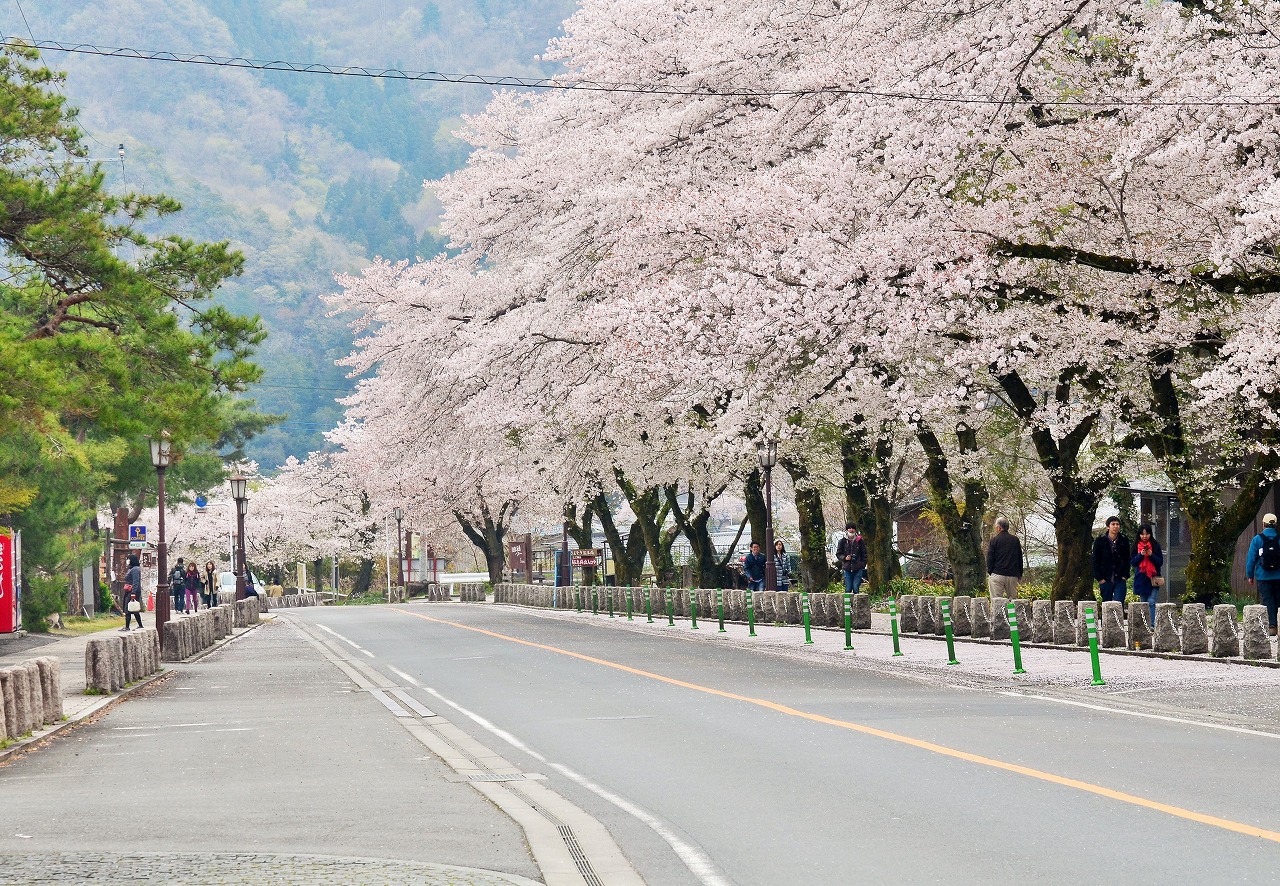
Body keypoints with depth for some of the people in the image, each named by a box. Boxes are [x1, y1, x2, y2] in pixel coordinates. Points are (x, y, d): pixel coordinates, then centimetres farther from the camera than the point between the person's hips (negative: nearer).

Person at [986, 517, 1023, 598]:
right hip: (1012, 575, 4)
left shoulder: (994, 540, -3)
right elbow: (1020, 559, 14)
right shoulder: (1015, 540, 9)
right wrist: (1020, 574, 19)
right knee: (1013, 600, 8)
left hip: (997, 574, -4)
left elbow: (989, 558, -2)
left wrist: (989, 571, 8)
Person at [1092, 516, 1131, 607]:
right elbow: (1095, 561, 1)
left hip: (1120, 579, 0)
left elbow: (1127, 560, 8)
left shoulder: (1124, 541, 5)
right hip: (1105, 580, 0)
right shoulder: (1100, 541, 0)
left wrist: (1125, 576, -3)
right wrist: (1099, 578, -5)